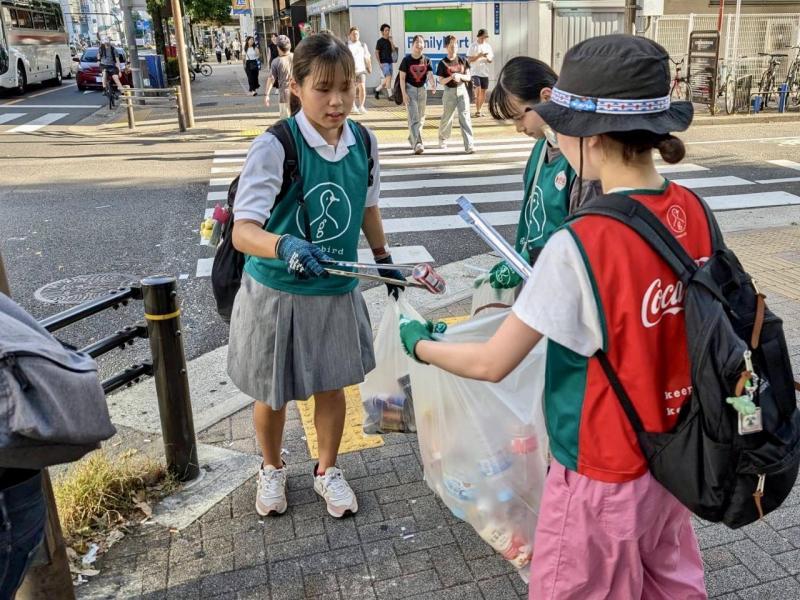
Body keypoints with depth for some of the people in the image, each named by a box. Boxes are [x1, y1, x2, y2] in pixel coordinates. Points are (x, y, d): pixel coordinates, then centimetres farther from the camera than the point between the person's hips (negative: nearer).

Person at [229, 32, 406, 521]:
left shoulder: (364, 142, -5)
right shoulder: (274, 147, -21)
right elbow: (243, 231, -29)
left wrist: (384, 258, 21)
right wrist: (285, 247, -48)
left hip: (337, 292, 4)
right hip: (277, 293, -3)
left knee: (332, 385, 16)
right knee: (273, 394, 15)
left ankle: (328, 471, 42)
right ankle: (273, 469, 44)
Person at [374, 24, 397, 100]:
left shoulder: (389, 40, 13)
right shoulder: (380, 41, -6)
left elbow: (393, 50, 7)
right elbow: (376, 53, -7)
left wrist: (391, 42, -7)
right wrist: (379, 63, -13)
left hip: (390, 62, 7)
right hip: (384, 62, -7)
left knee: (387, 79, 10)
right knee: (388, 77, -14)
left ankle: (377, 90, 28)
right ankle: (390, 95, -12)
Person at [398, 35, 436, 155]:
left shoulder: (426, 60, 4)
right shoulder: (407, 59, -7)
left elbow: (430, 75, -6)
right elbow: (402, 78, -7)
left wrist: (433, 85, -27)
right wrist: (404, 93, -15)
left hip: (422, 90, 5)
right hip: (410, 89, -5)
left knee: (421, 118, 13)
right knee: (413, 118, -13)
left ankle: (412, 139, 31)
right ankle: (417, 144, -21)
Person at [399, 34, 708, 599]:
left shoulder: (579, 245, -28)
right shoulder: (692, 210, -7)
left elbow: (491, 364, -20)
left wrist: (419, 343, -2)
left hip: (603, 473, -6)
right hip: (672, 454, 6)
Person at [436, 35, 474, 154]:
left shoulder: (462, 60, 3)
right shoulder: (442, 63, -3)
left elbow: (468, 77, 4)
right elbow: (441, 81, -7)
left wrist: (460, 76, -16)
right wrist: (451, 77, -23)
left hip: (462, 90, 1)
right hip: (449, 92, -1)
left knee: (465, 117, -10)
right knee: (447, 118, 10)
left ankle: (469, 145, -16)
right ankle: (442, 139, 37)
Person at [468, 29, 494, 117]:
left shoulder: (488, 46, 10)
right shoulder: (473, 46, -3)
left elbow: (491, 60, 12)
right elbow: (469, 60, -8)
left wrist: (487, 58, -11)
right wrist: (479, 55, -20)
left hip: (485, 73, 5)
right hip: (475, 72, -5)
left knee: (483, 93, 7)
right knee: (478, 91, -15)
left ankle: (479, 110, 19)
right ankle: (477, 111, -10)